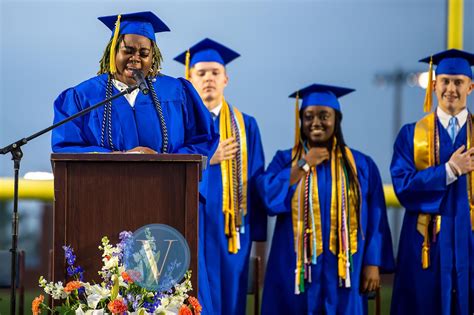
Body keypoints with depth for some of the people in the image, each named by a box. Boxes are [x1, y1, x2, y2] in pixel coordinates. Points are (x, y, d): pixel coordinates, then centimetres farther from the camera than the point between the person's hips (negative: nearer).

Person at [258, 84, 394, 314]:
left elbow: (375, 219, 4)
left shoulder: (361, 165, 7)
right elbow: (269, 197, -10)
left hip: (342, 271, 0)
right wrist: (304, 164, -9)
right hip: (297, 269, 0)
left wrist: (373, 264, -4)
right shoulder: (285, 160, 8)